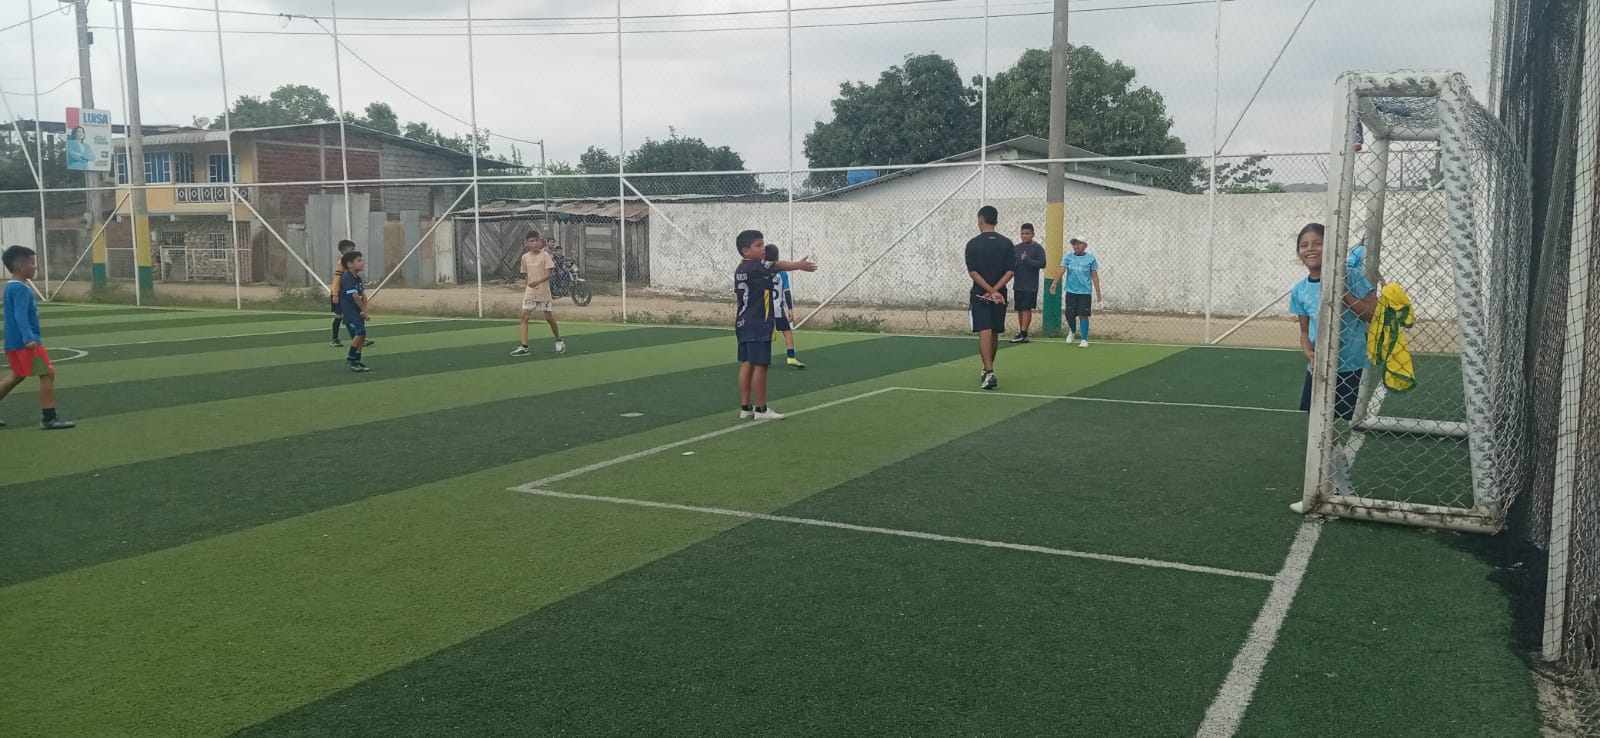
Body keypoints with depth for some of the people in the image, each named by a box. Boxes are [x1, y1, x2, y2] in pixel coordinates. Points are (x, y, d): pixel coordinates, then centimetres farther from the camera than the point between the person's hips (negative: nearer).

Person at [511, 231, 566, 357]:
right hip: (530, 292, 4)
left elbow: (550, 273, -16)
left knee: (549, 317, 4)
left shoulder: (545, 255, -9)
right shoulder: (525, 257, 4)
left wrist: (538, 281, -30)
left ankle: (559, 341, 26)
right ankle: (524, 347, -9)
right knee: (524, 317, -7)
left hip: (544, 292, -4)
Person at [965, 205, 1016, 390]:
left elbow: (972, 272, -13)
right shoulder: (1007, 244, 2)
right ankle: (988, 370, 30)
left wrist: (990, 291, -15)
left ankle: (989, 372, -23)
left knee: (984, 333, -9)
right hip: (1000, 295, 3)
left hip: (979, 295, -3)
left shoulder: (973, 244, -6)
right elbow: (1011, 271, -6)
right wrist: (995, 290, -11)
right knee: (994, 334, 16)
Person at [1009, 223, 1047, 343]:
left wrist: (1027, 260, -21)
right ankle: (1021, 333, 14)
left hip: (1031, 285, -5)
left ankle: (1023, 334, -8)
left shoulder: (1037, 248, -4)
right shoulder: (1016, 247, 12)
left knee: (1027, 309, -7)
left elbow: (1042, 264, -13)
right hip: (1018, 284, 5)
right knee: (1020, 309, 8)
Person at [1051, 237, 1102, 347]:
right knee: (1069, 314, 6)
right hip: (1071, 291, 2)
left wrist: (1098, 291, -1)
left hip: (1085, 292, -2)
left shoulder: (1091, 258, 1)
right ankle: (1072, 331, 36)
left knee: (1083, 315, -4)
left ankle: (1084, 339, 3)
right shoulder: (1068, 257, 3)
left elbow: (1094, 275, 2)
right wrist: (1055, 283, -23)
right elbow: (1061, 271, -8)